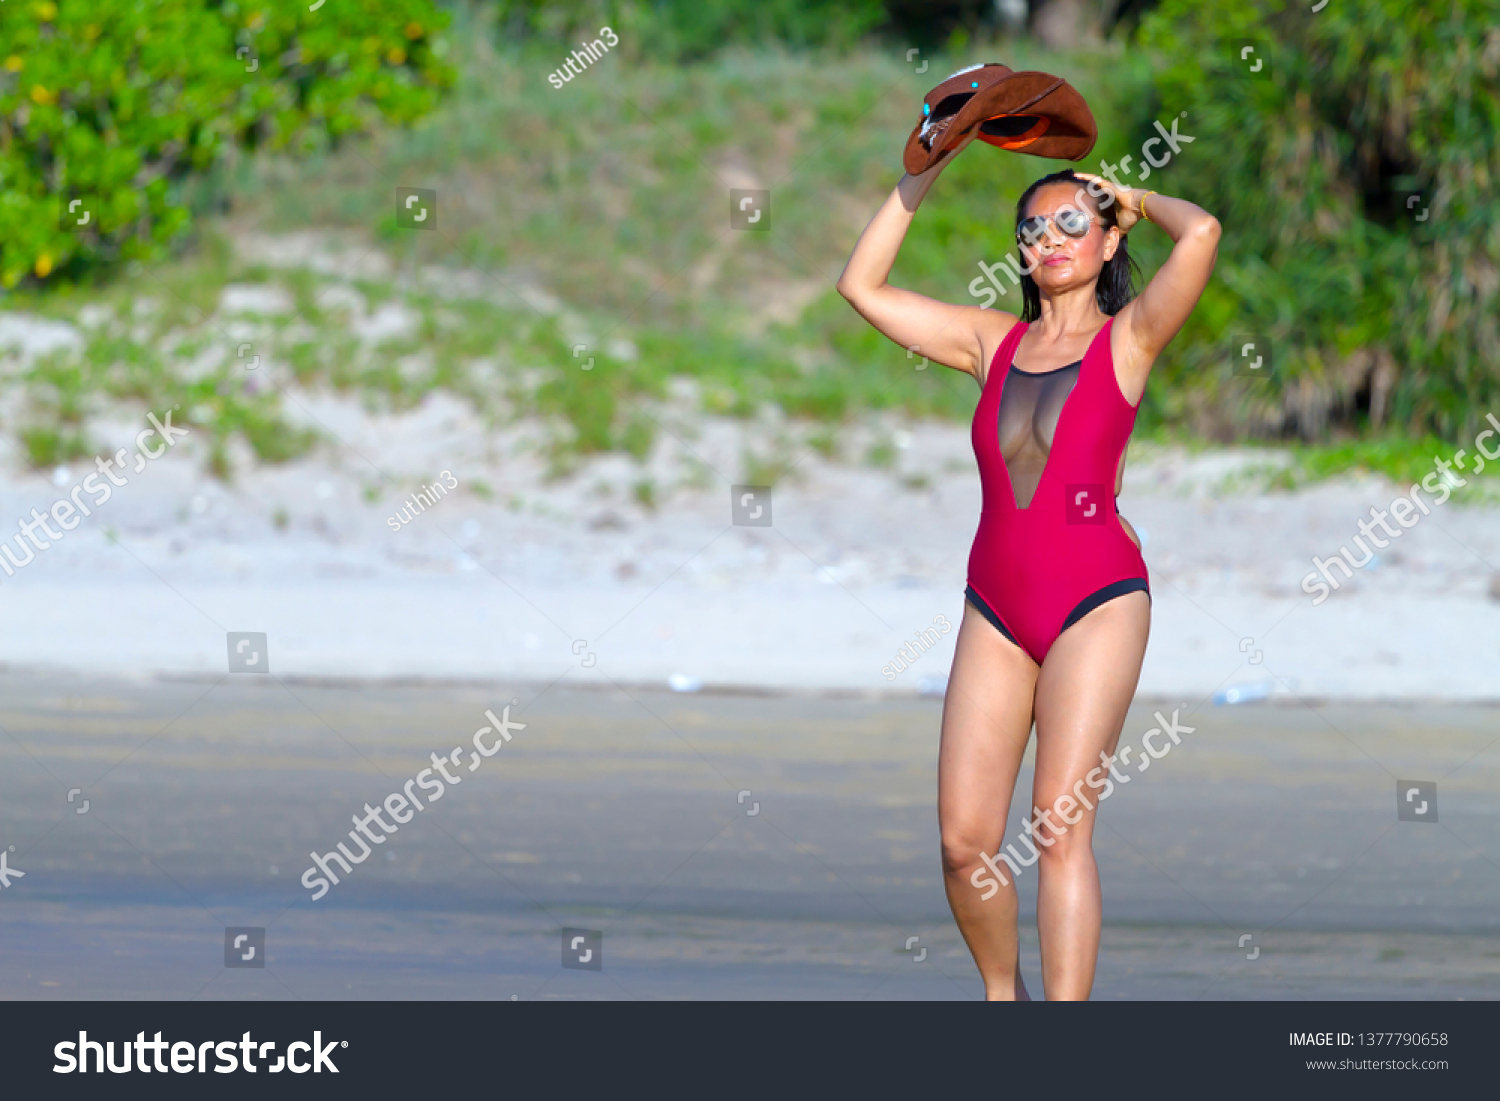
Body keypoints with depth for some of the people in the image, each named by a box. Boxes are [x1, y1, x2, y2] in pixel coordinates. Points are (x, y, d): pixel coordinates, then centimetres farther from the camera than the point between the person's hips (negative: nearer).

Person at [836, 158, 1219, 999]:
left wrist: (1140, 201, 4)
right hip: (997, 609, 4)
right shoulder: (994, 342, 13)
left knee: (1061, 829, -13)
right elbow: (863, 285, 15)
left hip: (1096, 602, -4)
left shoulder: (1127, 338, 0)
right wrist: (923, 177, 11)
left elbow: (1201, 234, -17)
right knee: (965, 839, -3)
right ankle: (1001, 993, 21)